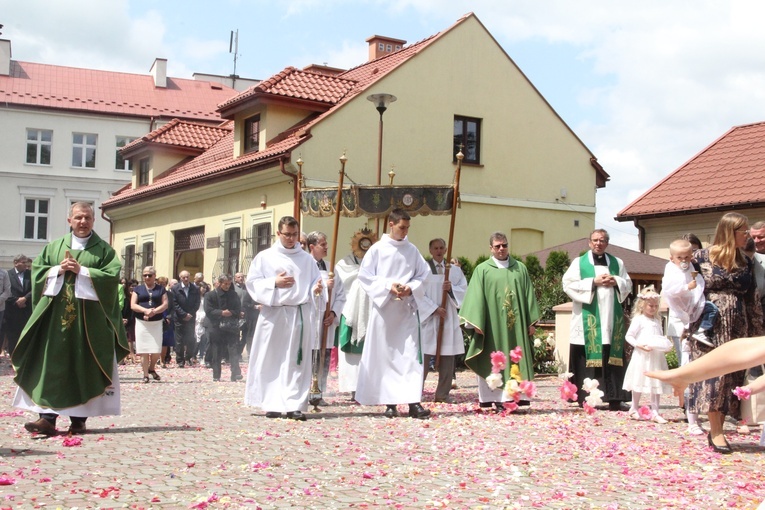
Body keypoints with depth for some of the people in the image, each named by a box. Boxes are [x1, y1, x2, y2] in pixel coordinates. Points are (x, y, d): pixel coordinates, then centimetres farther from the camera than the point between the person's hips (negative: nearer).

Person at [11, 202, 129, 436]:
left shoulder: (103, 249, 4)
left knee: (84, 367, 0)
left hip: (89, 318, -2)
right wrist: (58, 270, -9)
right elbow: (37, 271, 8)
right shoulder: (53, 247, 13)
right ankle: (48, 417, -4)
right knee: (51, 364, -3)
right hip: (55, 315, 2)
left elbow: (113, 275, -8)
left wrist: (81, 271, -13)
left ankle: (79, 418, 7)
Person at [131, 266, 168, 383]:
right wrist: (145, 310, -16)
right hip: (141, 322, 0)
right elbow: (133, 305, 0)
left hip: (157, 322, 0)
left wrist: (154, 311, -17)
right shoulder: (138, 289, 9)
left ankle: (152, 369, 22)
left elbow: (165, 304, 0)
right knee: (144, 350, -4)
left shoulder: (161, 289, 9)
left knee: (157, 350, -3)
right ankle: (146, 375, 2)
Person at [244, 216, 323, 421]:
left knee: (297, 361, -1)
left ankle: (294, 405, -1)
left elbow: (315, 282, 12)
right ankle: (272, 404, 6)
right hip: (274, 314, -1)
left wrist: (316, 288, -11)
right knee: (272, 360, 0)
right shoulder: (265, 257, 6)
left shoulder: (307, 259, 12)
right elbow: (252, 282, 3)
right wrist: (274, 283, -10)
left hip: (301, 315, 2)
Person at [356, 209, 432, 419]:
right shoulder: (377, 249, -1)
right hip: (384, 307, -2)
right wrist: (388, 287, -13)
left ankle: (413, 401, -6)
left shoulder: (412, 250, 7)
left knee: (410, 353, -5)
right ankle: (390, 402, 8)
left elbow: (423, 275, 10)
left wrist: (411, 288, -9)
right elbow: (365, 276, -2)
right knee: (385, 354, 1)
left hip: (407, 309, 2)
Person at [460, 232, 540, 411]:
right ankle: (496, 399, 0)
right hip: (493, 326, -3)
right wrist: (476, 323, -11)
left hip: (516, 325, 3)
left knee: (516, 362, 1)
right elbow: (476, 298, -2)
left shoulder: (520, 268, 13)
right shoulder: (482, 270, 4)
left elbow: (528, 295, 12)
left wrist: (531, 322, 5)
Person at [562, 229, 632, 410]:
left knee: (612, 358, 0)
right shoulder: (579, 262, 6)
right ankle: (584, 397, -3)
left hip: (612, 319, 3)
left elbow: (628, 285, 16)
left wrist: (616, 281, -5)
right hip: (588, 320, -3)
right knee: (587, 357, -5)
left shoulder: (617, 263, 16)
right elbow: (568, 284, -4)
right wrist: (593, 282, -12)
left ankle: (614, 398, 1)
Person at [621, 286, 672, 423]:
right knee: (639, 383, 4)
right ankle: (634, 409, 20)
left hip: (656, 357, 5)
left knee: (657, 384, 5)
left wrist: (665, 345, 0)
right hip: (642, 357, -5)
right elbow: (629, 336, -7)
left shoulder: (657, 320, 13)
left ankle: (655, 413, 10)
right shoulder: (638, 319, -5)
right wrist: (639, 345, -21)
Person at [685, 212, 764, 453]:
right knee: (713, 373, -8)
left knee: (732, 376, 1)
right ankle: (716, 432, -4)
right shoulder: (703, 257, -2)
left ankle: (716, 428, 8)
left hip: (736, 327, 4)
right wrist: (692, 327, -8)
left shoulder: (745, 262, 10)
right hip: (710, 325, -4)